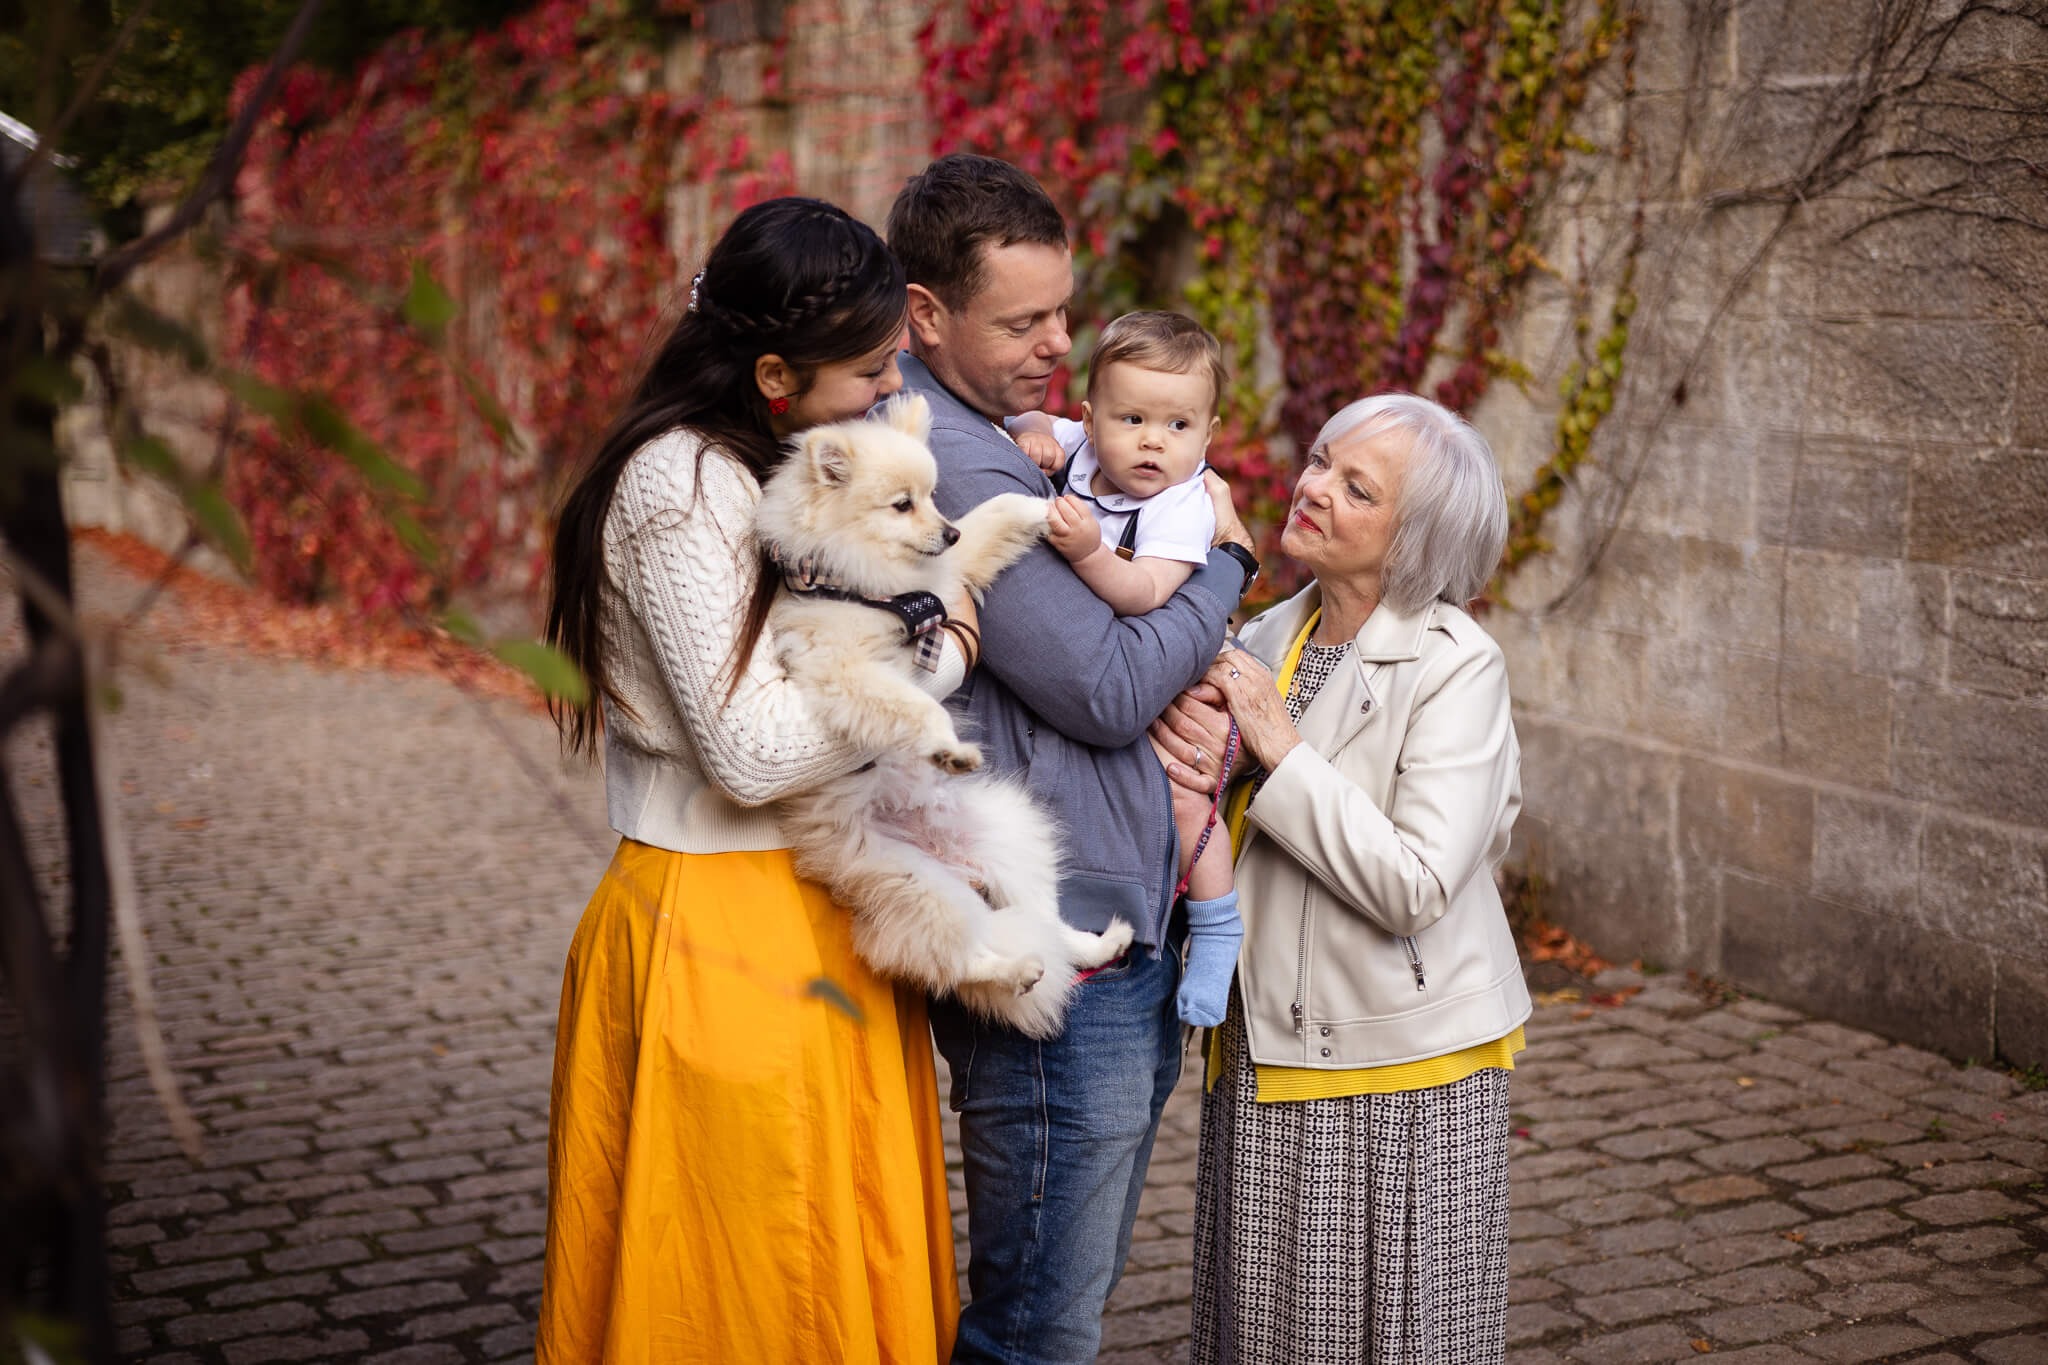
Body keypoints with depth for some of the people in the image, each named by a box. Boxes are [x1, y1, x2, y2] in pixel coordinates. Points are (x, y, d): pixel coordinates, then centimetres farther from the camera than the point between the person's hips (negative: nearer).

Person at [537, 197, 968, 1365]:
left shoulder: (789, 465, 11)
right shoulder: (679, 485, -18)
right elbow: (752, 751, -23)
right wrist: (938, 655, -14)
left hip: (821, 926, 9)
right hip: (725, 948, -9)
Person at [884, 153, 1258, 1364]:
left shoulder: (992, 442, 14)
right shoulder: (955, 467, -20)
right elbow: (1109, 689, -18)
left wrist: (1182, 682, 2)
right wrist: (1226, 560, -3)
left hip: (1117, 937, 10)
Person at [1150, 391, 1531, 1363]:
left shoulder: (1455, 666, -14)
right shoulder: (1269, 638, 5)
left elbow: (1415, 885, -23)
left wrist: (1279, 747, -20)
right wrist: (1181, 744, -11)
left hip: (1401, 1067, -6)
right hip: (1264, 1051, 6)